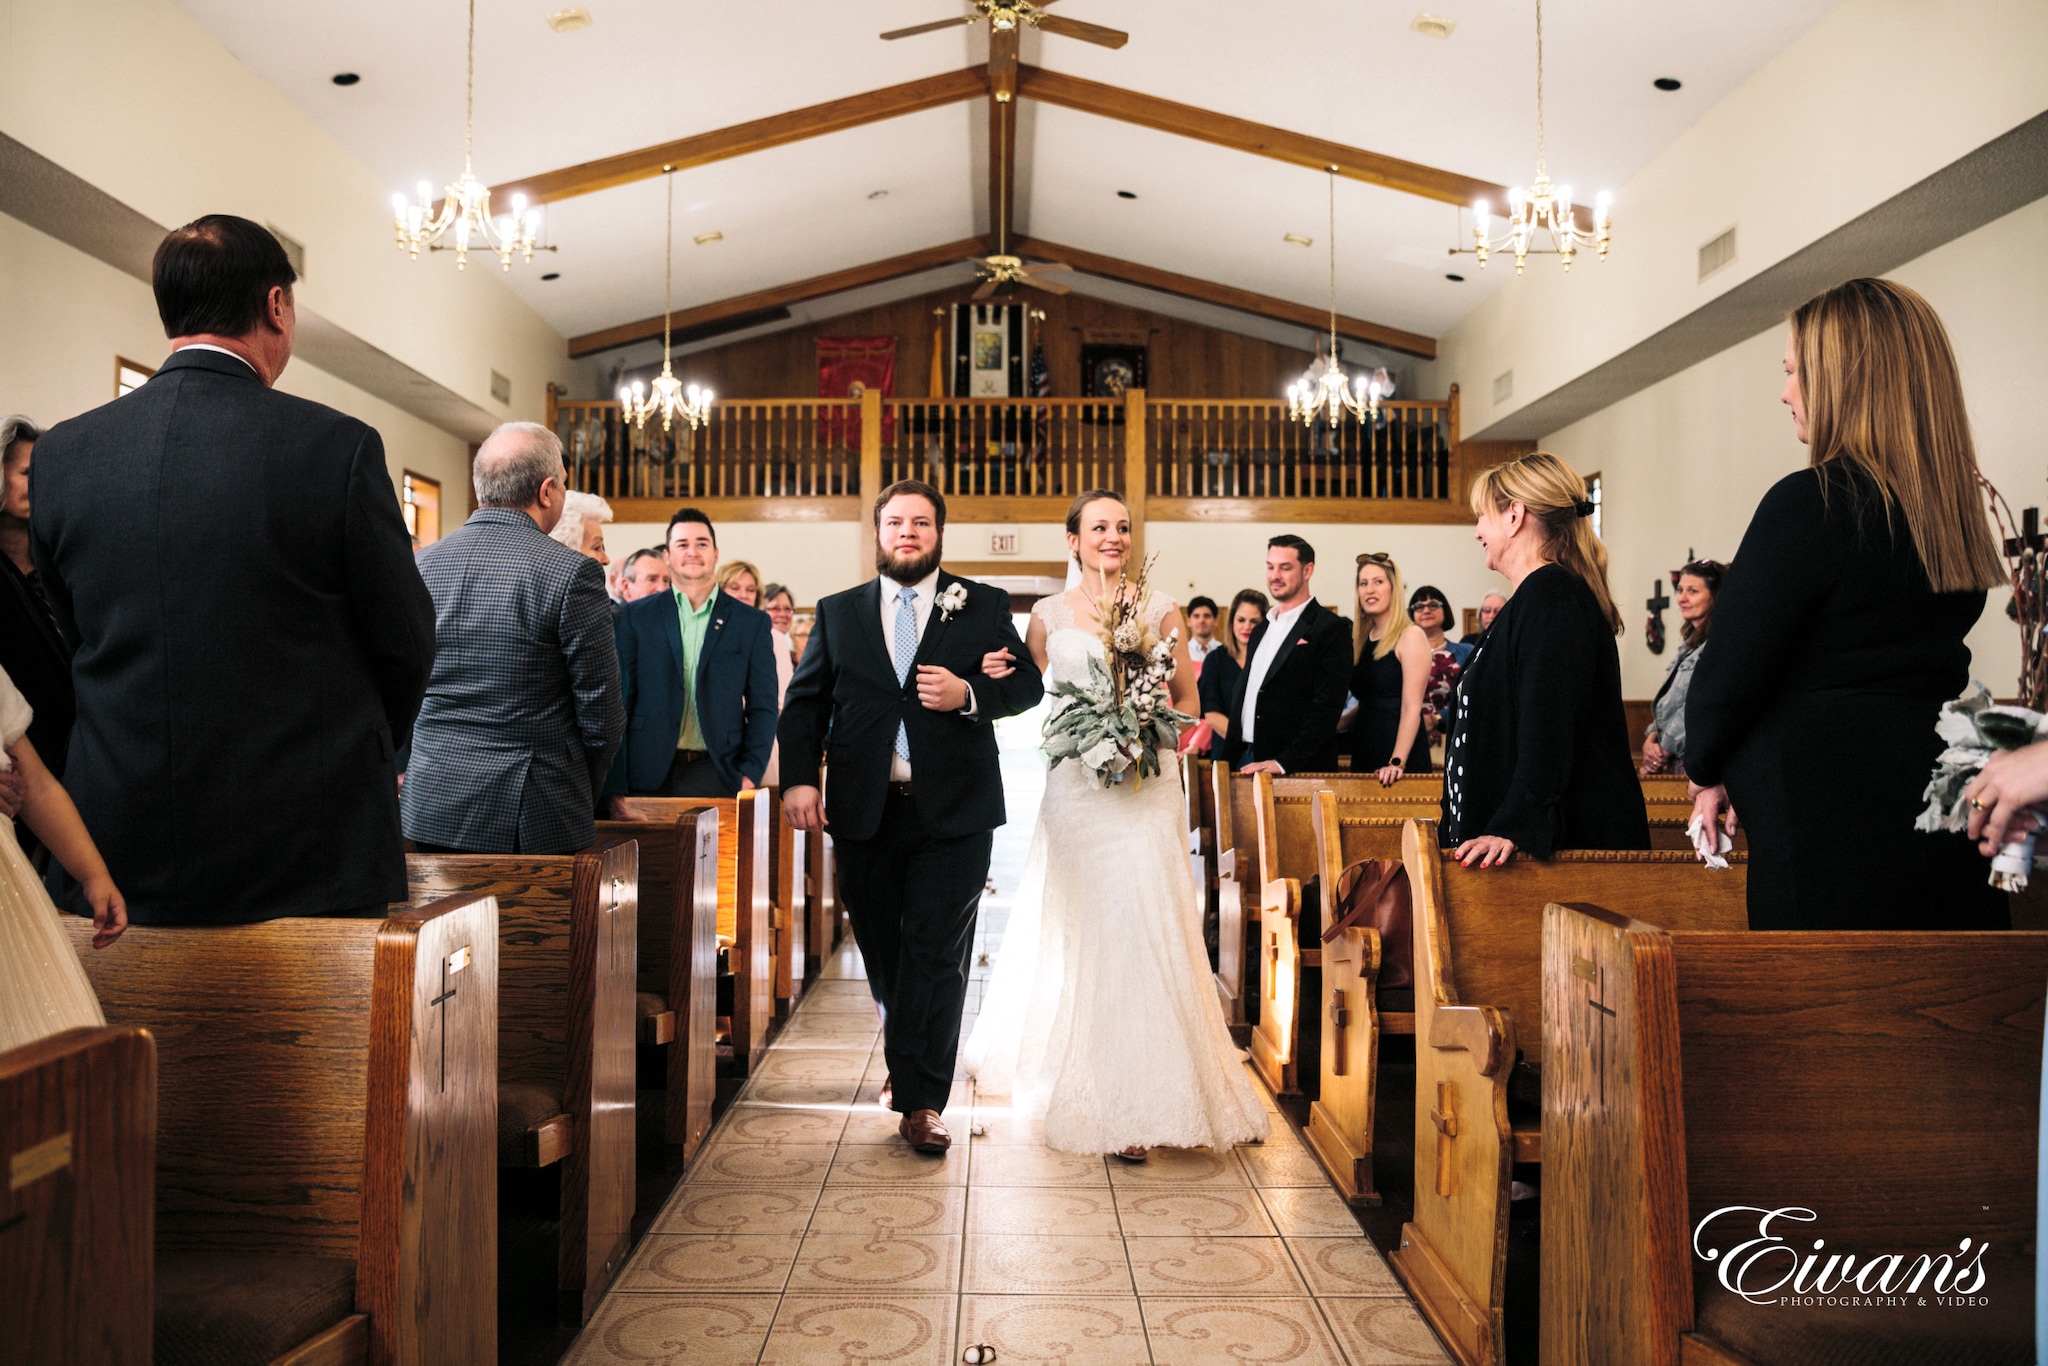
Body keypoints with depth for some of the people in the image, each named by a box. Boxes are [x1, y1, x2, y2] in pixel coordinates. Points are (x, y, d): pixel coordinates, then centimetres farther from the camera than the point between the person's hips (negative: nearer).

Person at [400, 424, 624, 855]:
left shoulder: (421, 564, 4)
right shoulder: (573, 572, -13)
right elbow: (601, 717, -10)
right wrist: (581, 798, 6)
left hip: (430, 811, 5)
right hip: (534, 818, -5)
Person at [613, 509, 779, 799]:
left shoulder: (752, 623, 6)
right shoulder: (637, 617, 7)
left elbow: (763, 707, 5)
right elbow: (622, 698, 5)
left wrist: (750, 775, -6)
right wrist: (617, 785, -2)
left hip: (718, 775, 0)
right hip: (649, 776, 0)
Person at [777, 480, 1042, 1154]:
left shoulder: (985, 606, 6)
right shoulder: (837, 612, 11)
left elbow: (1027, 684, 3)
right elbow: (804, 702, 7)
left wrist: (969, 693, -16)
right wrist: (799, 777, -7)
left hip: (953, 813, -2)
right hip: (864, 814, 3)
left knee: (936, 953, -3)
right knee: (883, 951, 13)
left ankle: (921, 1101, 4)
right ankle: (909, 1060, 37)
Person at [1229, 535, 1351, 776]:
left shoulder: (1331, 628, -7)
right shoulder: (1261, 630, 17)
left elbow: (1327, 707, -15)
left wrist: (1284, 762, -21)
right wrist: (1232, 759, 9)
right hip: (1246, 762, 7)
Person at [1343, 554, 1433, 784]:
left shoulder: (1410, 638, -8)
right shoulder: (1362, 640, 12)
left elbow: (1412, 708, -15)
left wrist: (1397, 763, -24)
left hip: (1402, 758, -7)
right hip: (1364, 755, 7)